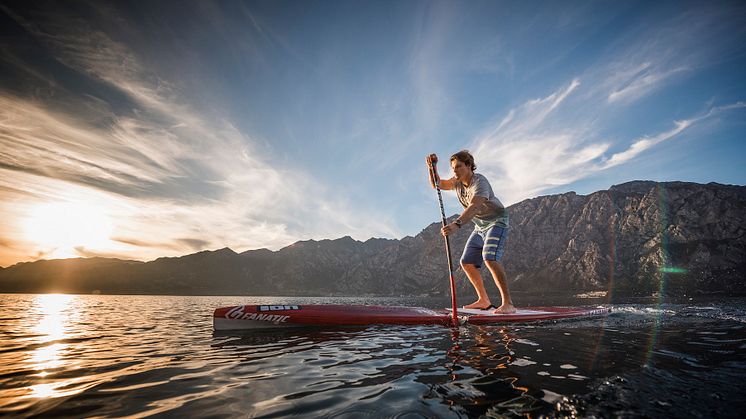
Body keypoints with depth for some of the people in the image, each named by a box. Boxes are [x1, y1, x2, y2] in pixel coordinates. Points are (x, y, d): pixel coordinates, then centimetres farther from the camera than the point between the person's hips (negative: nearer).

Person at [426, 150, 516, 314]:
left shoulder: (479, 182, -26)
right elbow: (437, 184, 9)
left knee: (490, 259, -28)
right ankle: (484, 300, 17)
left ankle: (508, 304, -23)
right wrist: (432, 167, -8)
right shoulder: (458, 181, 1)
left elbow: (474, 207, -43)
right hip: (480, 227, 9)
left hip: (497, 222, -9)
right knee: (466, 262, 6)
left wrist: (457, 224, -57)